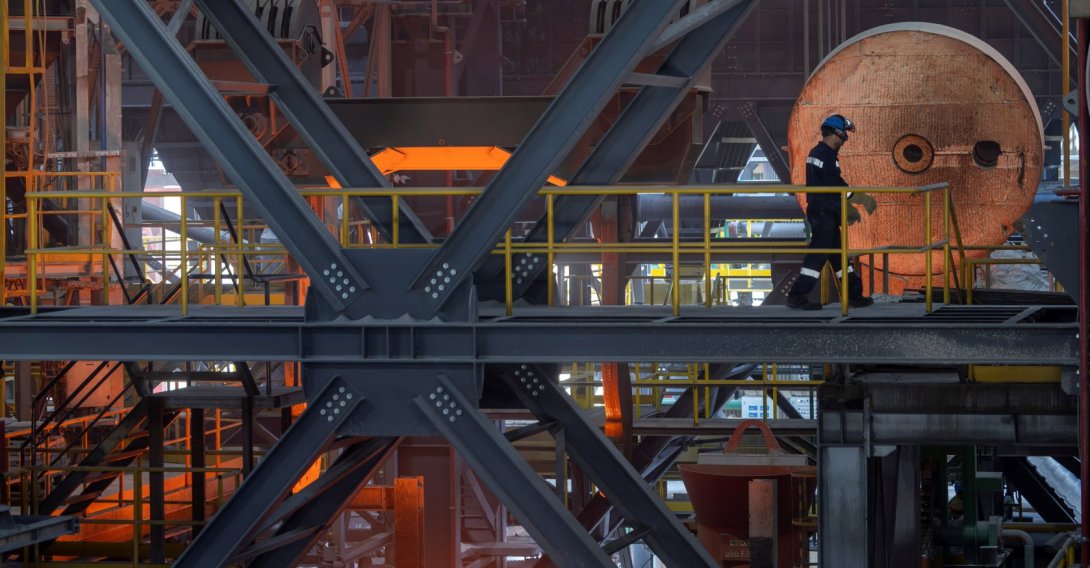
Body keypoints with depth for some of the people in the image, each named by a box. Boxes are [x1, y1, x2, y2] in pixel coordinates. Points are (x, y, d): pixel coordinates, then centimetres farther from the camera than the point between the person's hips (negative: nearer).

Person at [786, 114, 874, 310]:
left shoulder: (817, 152, 16)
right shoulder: (826, 155, -16)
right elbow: (838, 186, -20)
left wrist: (848, 206, 21)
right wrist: (864, 199, -11)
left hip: (824, 212, 11)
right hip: (823, 213, -11)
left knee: (837, 253, 13)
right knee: (818, 254, -8)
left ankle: (854, 294, 19)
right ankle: (797, 296, -8)